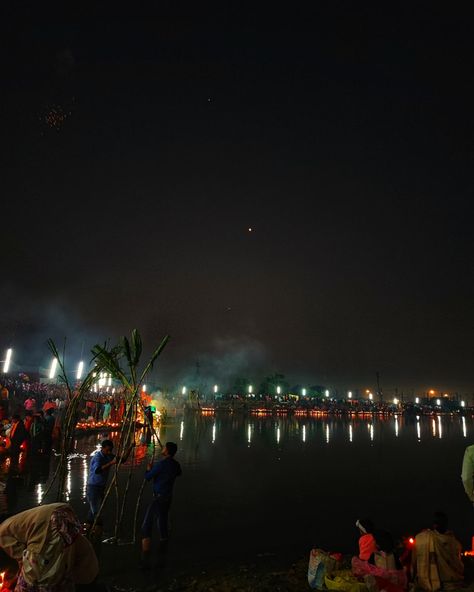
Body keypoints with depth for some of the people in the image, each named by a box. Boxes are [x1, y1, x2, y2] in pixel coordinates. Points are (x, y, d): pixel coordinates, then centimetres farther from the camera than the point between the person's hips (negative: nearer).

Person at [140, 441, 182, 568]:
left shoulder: (161, 464, -21)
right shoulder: (176, 465, 1)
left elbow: (148, 477, -11)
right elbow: (178, 473, 23)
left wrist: (149, 469, 9)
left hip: (159, 497, -8)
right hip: (168, 497, 8)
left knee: (146, 526, -8)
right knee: (162, 520, 27)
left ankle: (145, 559, -15)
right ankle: (163, 545, 43)